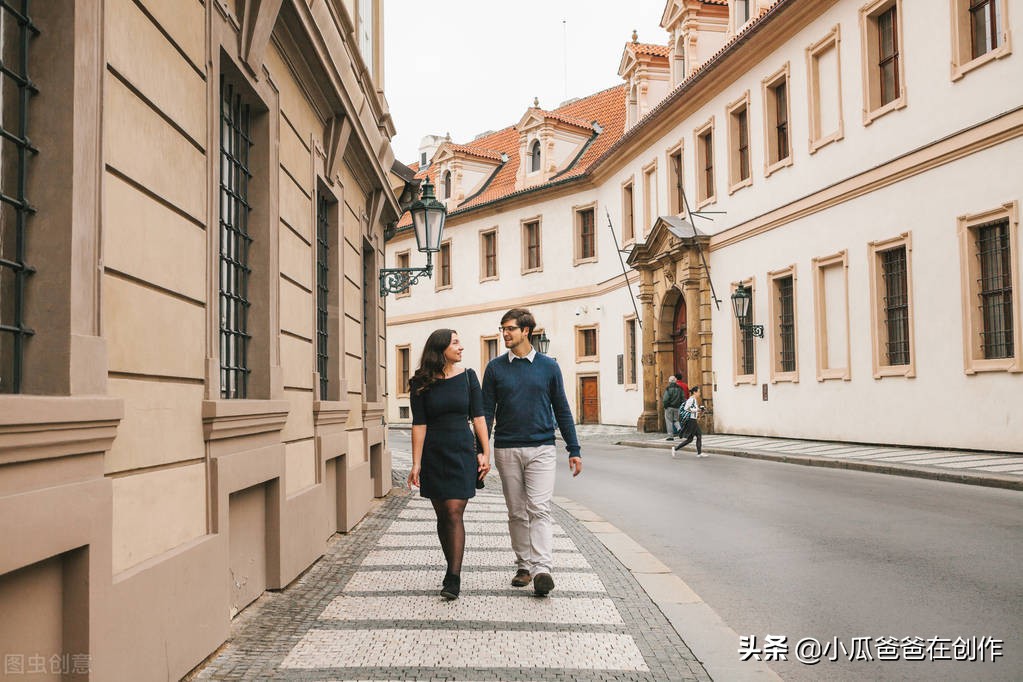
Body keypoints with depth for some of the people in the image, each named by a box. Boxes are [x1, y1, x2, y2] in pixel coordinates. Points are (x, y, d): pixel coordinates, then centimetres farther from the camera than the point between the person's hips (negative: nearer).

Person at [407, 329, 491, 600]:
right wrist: (416, 464, -8)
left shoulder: (468, 377, 3)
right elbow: (419, 425, -4)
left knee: (454, 514, -10)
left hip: (462, 453, -1)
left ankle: (453, 579, -10)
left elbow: (478, 416, 4)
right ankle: (454, 569, 25)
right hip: (433, 455, 1)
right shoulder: (421, 384, -1)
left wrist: (486, 453, -1)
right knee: (443, 516, 9)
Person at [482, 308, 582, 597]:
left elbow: (561, 410, 8)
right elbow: (487, 411, 7)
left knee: (539, 509, -11)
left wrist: (574, 450, 6)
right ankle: (524, 565, 19)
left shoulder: (548, 366, 4)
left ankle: (542, 569, -16)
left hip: (542, 449, -2)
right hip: (507, 450, 2)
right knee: (517, 513, 8)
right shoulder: (495, 368, 5)